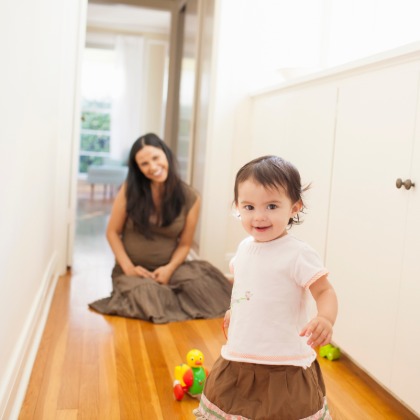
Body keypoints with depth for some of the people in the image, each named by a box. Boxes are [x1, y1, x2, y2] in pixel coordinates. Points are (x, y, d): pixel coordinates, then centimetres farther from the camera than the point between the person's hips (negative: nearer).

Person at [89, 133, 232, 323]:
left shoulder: (190, 198, -5)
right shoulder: (129, 190, -7)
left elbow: (184, 244, 1)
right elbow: (112, 232, -2)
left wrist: (169, 268, -17)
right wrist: (128, 267, -13)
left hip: (167, 268, 1)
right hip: (132, 269, -1)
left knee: (200, 285, -29)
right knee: (147, 299, -34)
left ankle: (166, 293, 4)